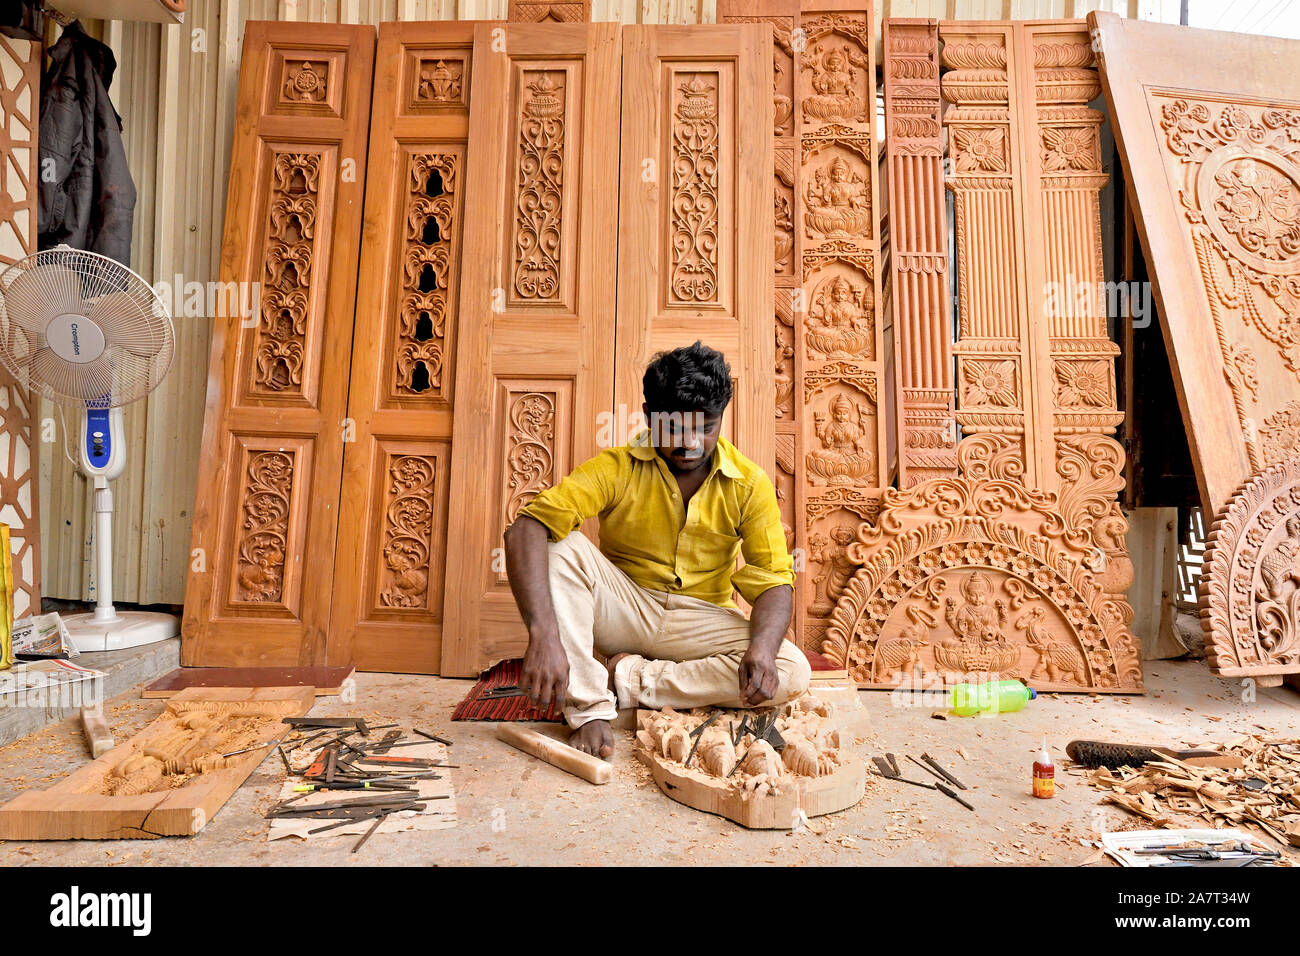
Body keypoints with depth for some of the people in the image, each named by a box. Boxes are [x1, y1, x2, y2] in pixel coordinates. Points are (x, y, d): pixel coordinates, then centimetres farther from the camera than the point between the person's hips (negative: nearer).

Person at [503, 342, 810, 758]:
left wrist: (763, 648, -34)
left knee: (792, 672, -24)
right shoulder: (618, 468, -14)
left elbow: (774, 582, -10)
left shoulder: (750, 485, -9)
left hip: (699, 622, 2)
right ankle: (587, 707, -26)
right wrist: (544, 634, -42)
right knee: (560, 545, -27)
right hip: (623, 609, -1)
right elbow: (526, 530, -26)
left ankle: (626, 678, -19)